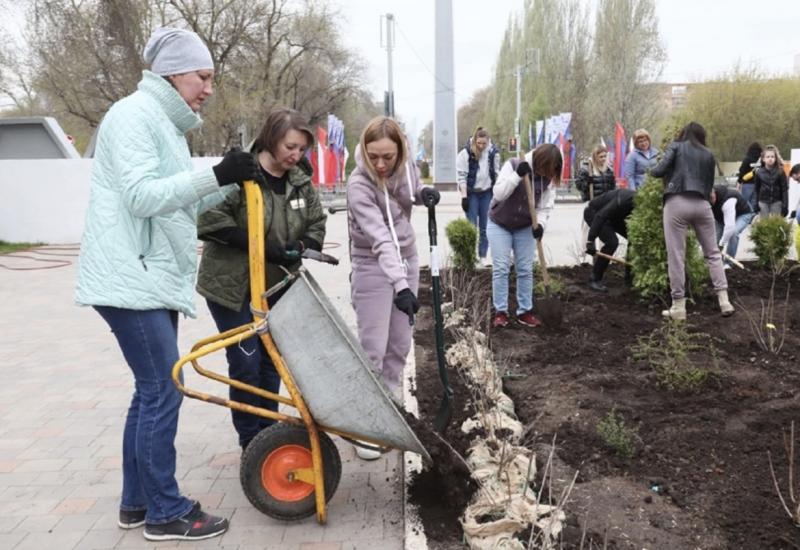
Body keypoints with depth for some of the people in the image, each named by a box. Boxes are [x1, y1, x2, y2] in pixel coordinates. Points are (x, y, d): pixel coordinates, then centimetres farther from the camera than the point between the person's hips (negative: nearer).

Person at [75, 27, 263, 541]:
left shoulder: (167, 124, 19)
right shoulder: (133, 115, -10)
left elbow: (181, 201, 19)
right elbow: (141, 196, -21)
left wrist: (233, 181, 7)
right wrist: (215, 174, -25)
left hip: (154, 278, 10)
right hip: (131, 279, -10)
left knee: (151, 391, 13)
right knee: (163, 391, -6)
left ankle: (137, 502, 25)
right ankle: (166, 513, 7)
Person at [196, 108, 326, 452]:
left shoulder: (301, 182, 1)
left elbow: (316, 225, 8)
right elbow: (210, 222, -23)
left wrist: (301, 246, -14)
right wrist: (261, 246, -25)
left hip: (277, 285, 6)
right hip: (232, 285, -5)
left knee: (271, 360, 12)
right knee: (246, 363, -3)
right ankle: (250, 440, 14)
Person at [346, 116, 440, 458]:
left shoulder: (406, 167, -8)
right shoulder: (359, 184, -26)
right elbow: (380, 237, -36)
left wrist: (425, 193, -8)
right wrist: (400, 285, -46)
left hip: (407, 260, 6)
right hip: (373, 268, -6)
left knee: (400, 346, 11)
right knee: (372, 350, -6)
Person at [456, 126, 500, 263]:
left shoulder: (493, 153, -1)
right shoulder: (465, 153, -10)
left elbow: (496, 174, 8)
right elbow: (461, 175, -9)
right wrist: (464, 196, -12)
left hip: (487, 193, 3)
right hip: (471, 193, -3)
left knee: (485, 226, 7)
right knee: (472, 226, -3)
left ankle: (483, 256, 15)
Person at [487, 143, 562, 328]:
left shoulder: (548, 178, -10)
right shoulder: (513, 165, -20)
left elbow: (545, 207, -7)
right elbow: (499, 194, -28)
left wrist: (540, 224, -26)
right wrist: (517, 175, -38)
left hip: (525, 228, 3)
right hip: (499, 225, -3)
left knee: (525, 270, 3)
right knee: (500, 268, -6)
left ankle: (525, 311, 13)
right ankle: (500, 312, 2)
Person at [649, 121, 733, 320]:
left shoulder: (676, 146, 10)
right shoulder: (708, 154, 21)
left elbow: (659, 170, -2)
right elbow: (710, 183, 21)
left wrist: (652, 171, 20)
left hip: (677, 203, -3)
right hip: (702, 204, 4)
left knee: (676, 256, -1)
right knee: (713, 253, 14)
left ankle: (678, 307, 0)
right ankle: (724, 301, 11)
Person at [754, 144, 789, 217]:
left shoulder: (780, 172, -6)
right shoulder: (759, 172, -1)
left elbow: (784, 189, -5)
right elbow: (756, 189, 5)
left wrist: (785, 206, -9)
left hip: (776, 202, -1)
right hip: (763, 202, 1)